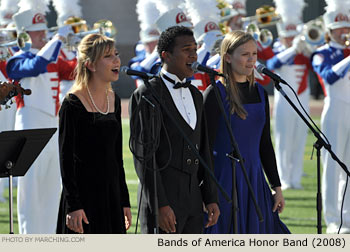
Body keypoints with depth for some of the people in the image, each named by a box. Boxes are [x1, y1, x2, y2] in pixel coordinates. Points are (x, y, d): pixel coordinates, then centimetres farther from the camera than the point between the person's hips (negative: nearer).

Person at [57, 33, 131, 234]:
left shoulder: (114, 99, 11)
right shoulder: (74, 103, -10)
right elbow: (66, 158, -12)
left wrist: (124, 201, 14)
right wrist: (73, 205, -18)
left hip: (111, 195, 7)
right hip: (84, 193, -7)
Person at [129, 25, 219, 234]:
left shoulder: (195, 95, 16)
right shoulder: (147, 95, -8)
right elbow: (143, 156, -14)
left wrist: (211, 198, 12)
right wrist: (160, 205, -20)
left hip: (193, 200, 8)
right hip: (162, 198, -8)